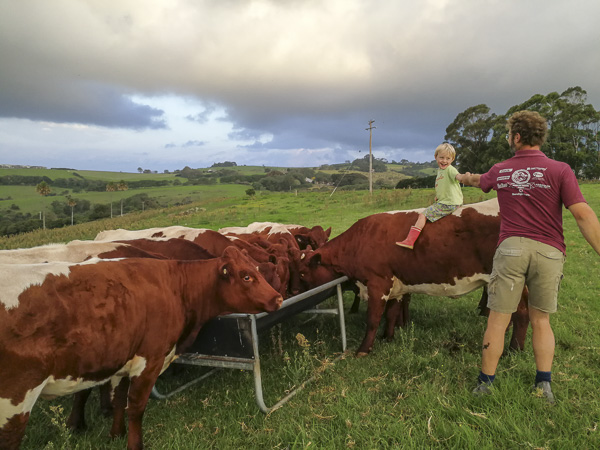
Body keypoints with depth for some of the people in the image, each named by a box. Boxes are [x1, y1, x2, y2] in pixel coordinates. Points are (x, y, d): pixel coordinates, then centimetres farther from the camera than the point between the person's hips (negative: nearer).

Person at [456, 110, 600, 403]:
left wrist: (463, 177, 55)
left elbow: (479, 180, 32)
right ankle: (544, 384, 17)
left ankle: (485, 382, 17)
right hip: (549, 251, 0)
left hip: (510, 248, 0)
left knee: (498, 320, 7)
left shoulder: (500, 171, 7)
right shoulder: (560, 171, -2)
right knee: (541, 320, 15)